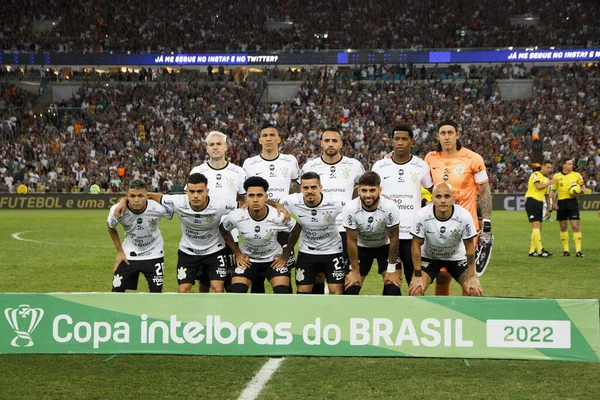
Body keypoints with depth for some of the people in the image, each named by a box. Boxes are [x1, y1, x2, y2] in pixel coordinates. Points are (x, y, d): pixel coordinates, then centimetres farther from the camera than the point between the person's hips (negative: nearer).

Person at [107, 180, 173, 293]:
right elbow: (111, 228, -1)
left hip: (153, 254, 0)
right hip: (128, 255, 1)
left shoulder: (158, 208, -28)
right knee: (117, 291, 0)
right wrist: (119, 252, 0)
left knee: (156, 291, 1)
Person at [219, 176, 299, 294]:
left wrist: (285, 255, -3)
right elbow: (223, 230, 0)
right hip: (247, 260, 1)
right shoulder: (236, 217, -23)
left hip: (274, 260, -1)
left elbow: (296, 231, -4)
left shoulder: (279, 217, -25)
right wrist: (237, 253, -2)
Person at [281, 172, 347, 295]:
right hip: (306, 251, 2)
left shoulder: (335, 203, -25)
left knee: (337, 291, -5)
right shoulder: (290, 202, -21)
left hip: (332, 251, -2)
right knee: (302, 291, 3)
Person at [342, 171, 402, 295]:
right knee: (351, 289, -5)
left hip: (385, 246, -1)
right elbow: (352, 241, -15)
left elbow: (393, 238, -17)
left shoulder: (390, 207, -31)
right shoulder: (350, 209, -28)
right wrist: (355, 271, -9)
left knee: (393, 289, -14)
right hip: (361, 247, 1)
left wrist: (391, 269, -12)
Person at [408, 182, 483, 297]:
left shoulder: (464, 216, -25)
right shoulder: (422, 215, -27)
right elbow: (416, 245, -15)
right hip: (429, 257, -1)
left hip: (457, 258, 1)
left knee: (475, 291, -15)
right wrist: (418, 275, -17)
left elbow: (469, 247, -13)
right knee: (415, 290, -21)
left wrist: (472, 277, -13)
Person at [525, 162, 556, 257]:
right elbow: (539, 186, -23)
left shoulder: (546, 179, 19)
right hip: (532, 202, -8)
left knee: (538, 228, 6)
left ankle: (532, 251, 12)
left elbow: (547, 195, 25)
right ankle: (540, 250, -19)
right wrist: (549, 183, -8)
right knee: (536, 225, -14)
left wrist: (549, 209, 22)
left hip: (539, 203, 8)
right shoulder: (535, 175, -5)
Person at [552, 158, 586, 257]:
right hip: (561, 203, 1)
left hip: (572, 202, -1)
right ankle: (566, 250, 14)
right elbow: (554, 191, 9)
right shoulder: (557, 176, 3)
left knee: (575, 226, -8)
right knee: (563, 227, 5)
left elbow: (582, 186, 14)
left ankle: (578, 251, -7)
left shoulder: (576, 175, 3)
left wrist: (581, 191, -8)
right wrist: (554, 203, -1)